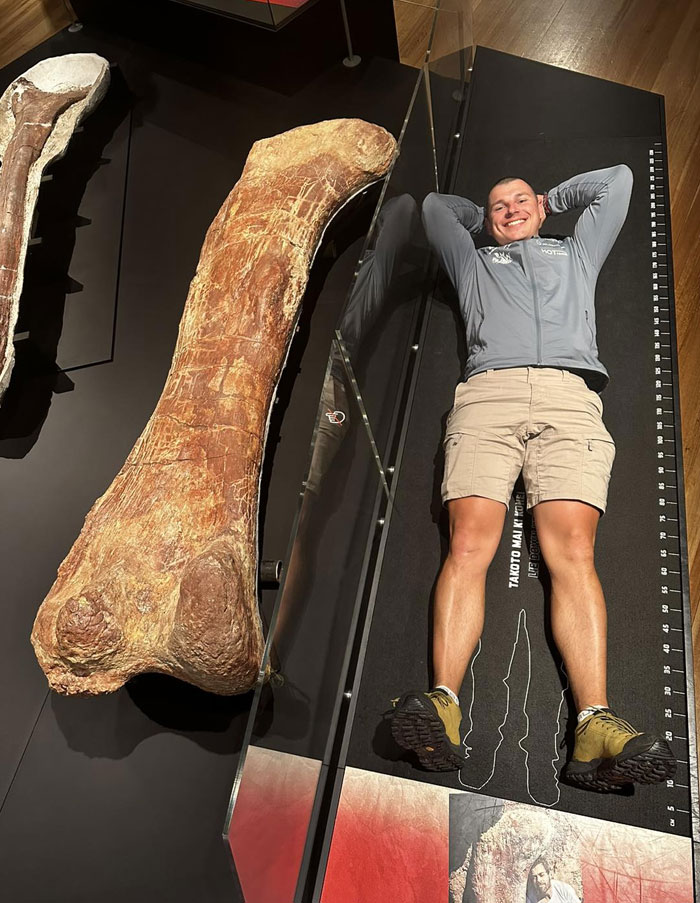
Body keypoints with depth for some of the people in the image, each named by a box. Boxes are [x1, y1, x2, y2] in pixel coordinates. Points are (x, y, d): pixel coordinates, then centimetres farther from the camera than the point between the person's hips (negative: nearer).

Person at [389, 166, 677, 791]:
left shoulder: (577, 252, 40)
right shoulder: (474, 262, 39)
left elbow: (617, 179, 47)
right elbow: (435, 206, 46)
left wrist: (551, 200, 53)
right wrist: (483, 218, 53)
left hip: (570, 395, 1)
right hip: (488, 393, 0)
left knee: (573, 551, -20)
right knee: (469, 544, -22)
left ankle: (595, 725, -30)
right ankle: (443, 707, -31)